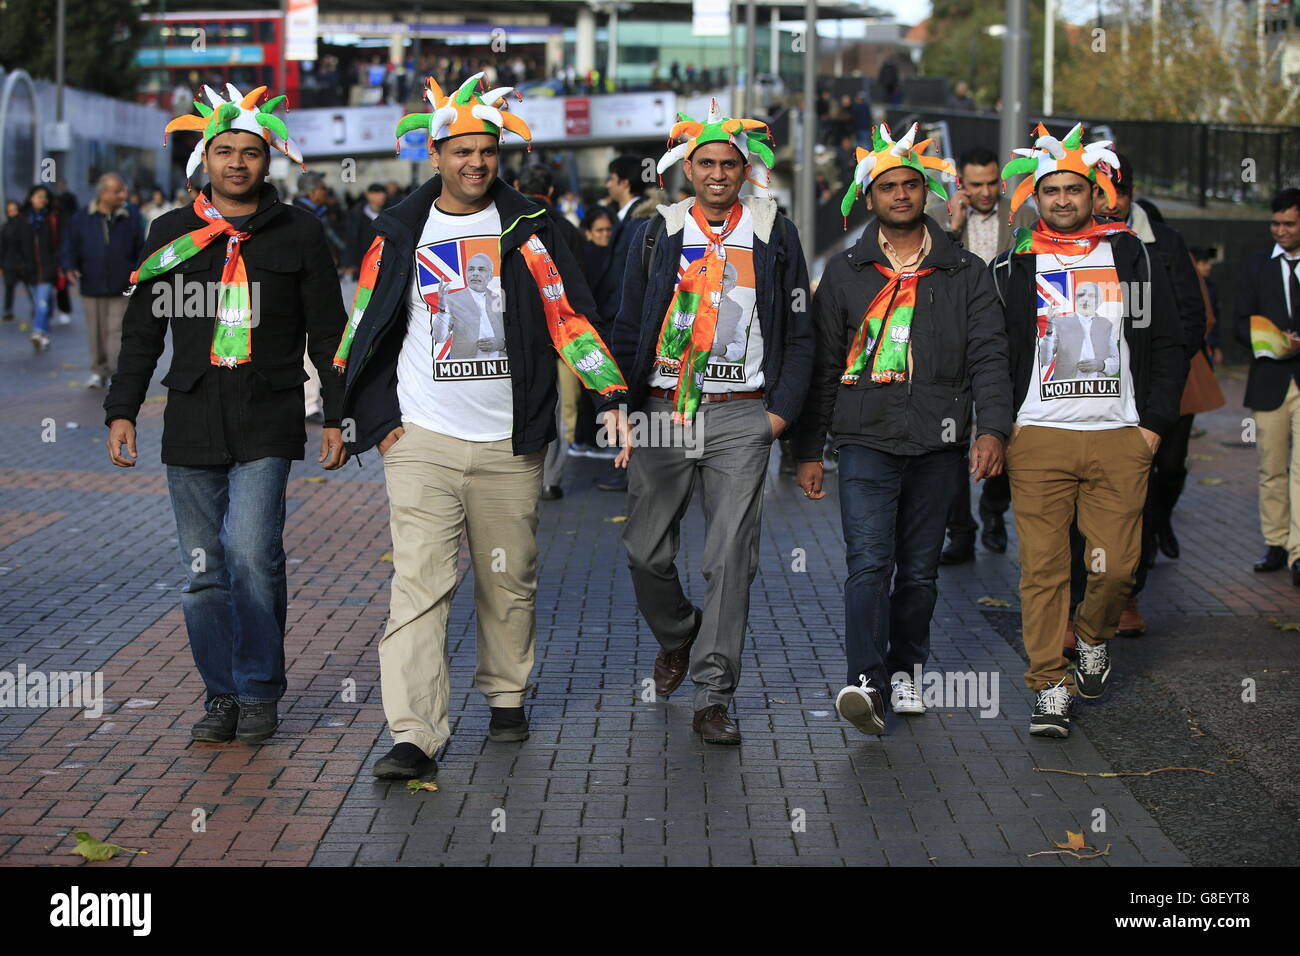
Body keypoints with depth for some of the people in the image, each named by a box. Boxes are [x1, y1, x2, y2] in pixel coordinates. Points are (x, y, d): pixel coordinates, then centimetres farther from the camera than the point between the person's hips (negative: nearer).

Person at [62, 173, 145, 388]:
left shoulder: (131, 216, 3)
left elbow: (141, 248, 8)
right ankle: (99, 371, 22)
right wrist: (70, 268, -11)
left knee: (117, 330, -6)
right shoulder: (82, 218, 2)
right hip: (92, 287, 1)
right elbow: (70, 247, 6)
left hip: (122, 288, -1)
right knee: (97, 332, 9)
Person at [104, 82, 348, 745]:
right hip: (191, 426, 3)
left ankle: (260, 691, 0)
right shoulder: (170, 234, 10)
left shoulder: (298, 233, 5)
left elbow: (328, 333, 8)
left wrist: (336, 417, 3)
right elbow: (142, 330, 14)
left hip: (267, 423, -3)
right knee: (203, 573, 4)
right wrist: (122, 410, 7)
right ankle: (222, 693, 16)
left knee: (252, 554, -15)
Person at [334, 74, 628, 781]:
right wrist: (379, 417, 3)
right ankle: (414, 737, -13)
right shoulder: (401, 233, 5)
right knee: (418, 582, -10)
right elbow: (366, 329, 11)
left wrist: (612, 395, -9)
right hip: (421, 439, -1)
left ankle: (507, 696, 32)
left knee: (509, 580, 11)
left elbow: (571, 316, 1)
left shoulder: (527, 230, 4)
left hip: (509, 442, 1)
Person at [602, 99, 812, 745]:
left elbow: (799, 333, 9)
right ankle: (678, 638, 36)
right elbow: (627, 328, 9)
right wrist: (615, 407, -2)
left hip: (741, 418, -1)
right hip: (662, 411, 2)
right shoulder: (656, 235, 8)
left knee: (730, 558, -7)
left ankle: (713, 697, -3)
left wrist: (782, 410, -1)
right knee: (647, 552, 6)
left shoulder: (774, 236, 7)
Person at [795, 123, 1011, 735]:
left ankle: (905, 671, 25)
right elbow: (822, 366, 10)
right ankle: (866, 683, -23)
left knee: (919, 571, 9)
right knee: (870, 564, -15)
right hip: (866, 439, -1)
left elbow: (988, 357, 1)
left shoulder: (965, 274, 8)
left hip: (936, 444, 1)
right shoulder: (845, 273, 8)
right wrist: (809, 450, 6)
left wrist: (992, 429, -14)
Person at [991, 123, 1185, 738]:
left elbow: (1168, 346, 12)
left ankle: (1093, 641, 27)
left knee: (1116, 565, -2)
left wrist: (1155, 423, 4)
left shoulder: (1132, 258, 11)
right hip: (1038, 437, -1)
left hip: (1120, 438, 1)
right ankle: (1050, 687, 1)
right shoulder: (1013, 268, 9)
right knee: (1043, 567, -5)